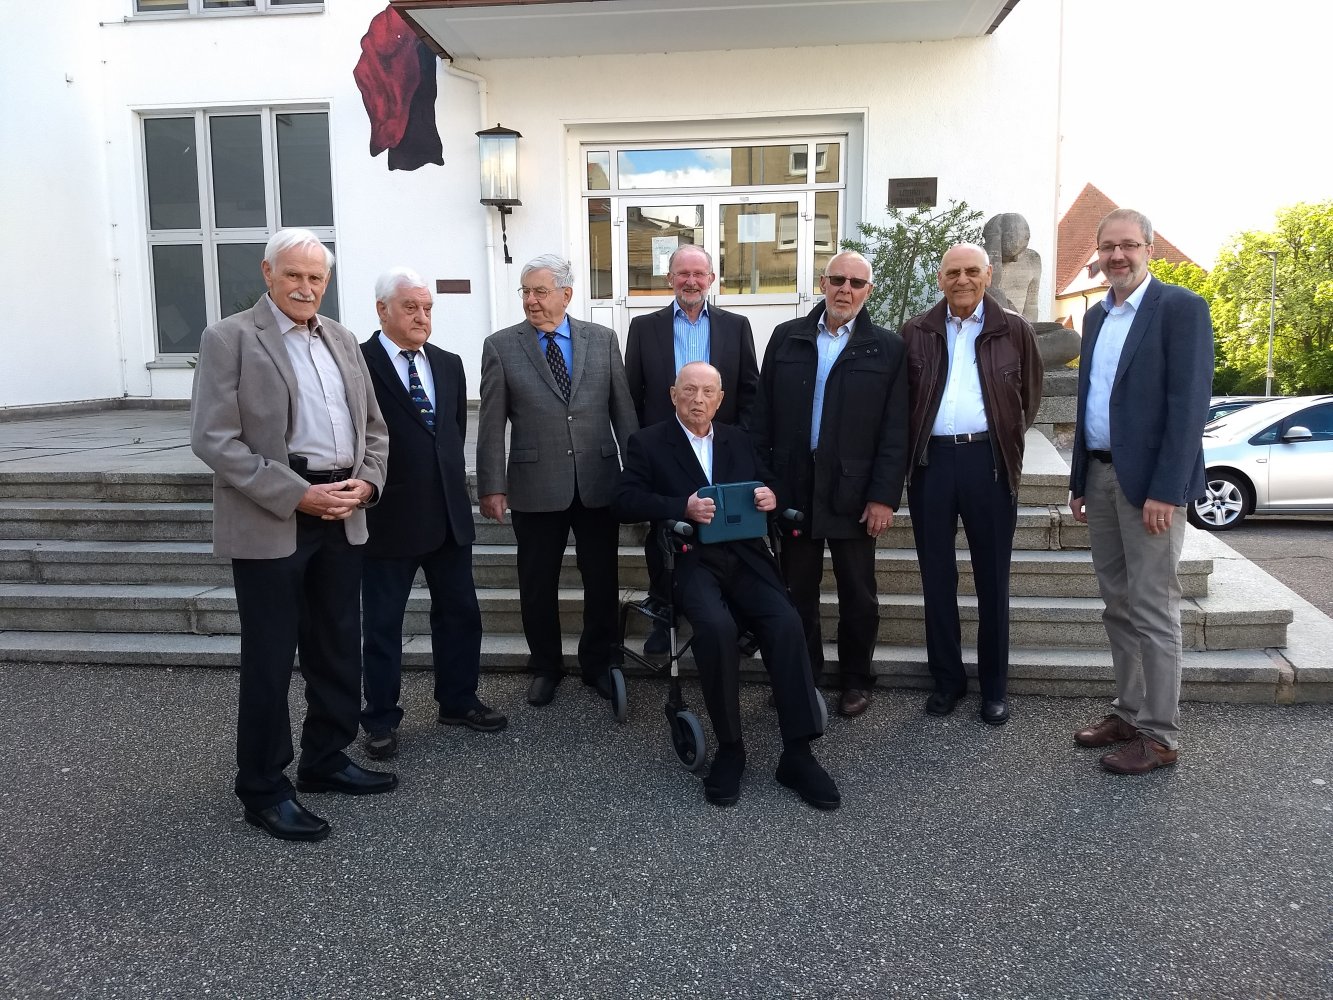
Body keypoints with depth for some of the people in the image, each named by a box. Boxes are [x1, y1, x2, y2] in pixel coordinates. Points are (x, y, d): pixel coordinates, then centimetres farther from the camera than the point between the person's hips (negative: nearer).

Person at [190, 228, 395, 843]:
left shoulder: (340, 339, 14)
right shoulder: (230, 338, -4)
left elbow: (372, 425, 17)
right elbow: (213, 439, -12)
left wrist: (365, 482, -3)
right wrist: (299, 495, -18)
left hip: (342, 517, 6)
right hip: (271, 521, -6)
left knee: (338, 650, 14)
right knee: (270, 659, 2)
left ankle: (325, 761, 32)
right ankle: (263, 790, 17)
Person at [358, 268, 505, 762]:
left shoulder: (448, 364, 9)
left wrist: (453, 477, 12)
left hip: (448, 511, 6)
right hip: (388, 515, -6)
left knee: (460, 611, 14)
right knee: (382, 622, 8)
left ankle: (458, 701, 31)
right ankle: (381, 718, 23)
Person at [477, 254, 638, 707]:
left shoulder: (603, 339, 4)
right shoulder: (501, 346, 0)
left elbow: (623, 409, 6)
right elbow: (491, 424, -1)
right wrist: (492, 486, -5)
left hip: (598, 482, 1)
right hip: (535, 486, -1)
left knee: (602, 581, 11)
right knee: (538, 584, 10)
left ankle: (597, 662, 31)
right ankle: (545, 666, 31)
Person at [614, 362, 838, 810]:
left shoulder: (738, 440, 21)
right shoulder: (648, 443, 9)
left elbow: (765, 488, 23)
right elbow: (626, 502, -2)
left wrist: (770, 497, -3)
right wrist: (683, 507, -17)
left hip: (743, 555, 4)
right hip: (690, 560, -3)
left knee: (786, 623, -24)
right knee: (717, 627, -32)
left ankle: (797, 753, -16)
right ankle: (729, 748, -13)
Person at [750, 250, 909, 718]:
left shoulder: (888, 348, 1)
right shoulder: (787, 338, 6)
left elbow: (895, 430, -3)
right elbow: (763, 415, 6)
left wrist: (885, 495, -9)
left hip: (853, 491, -1)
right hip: (793, 486, 2)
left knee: (858, 593, 9)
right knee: (797, 590, 10)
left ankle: (856, 679, 26)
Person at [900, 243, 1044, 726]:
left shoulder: (1014, 330, 4)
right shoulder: (916, 331, 7)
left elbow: (1030, 393, 13)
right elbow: (901, 396, 11)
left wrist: (1007, 439, 9)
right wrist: (911, 448, 5)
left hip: (989, 461, -1)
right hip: (931, 460, 1)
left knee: (992, 578, 6)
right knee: (937, 576, 8)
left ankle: (994, 686, 17)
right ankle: (947, 678, 20)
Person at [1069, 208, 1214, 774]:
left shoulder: (1181, 308, -8)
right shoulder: (1096, 316, 15)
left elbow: (1190, 403, -14)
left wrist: (1165, 491, -19)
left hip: (1150, 482, -7)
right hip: (1101, 477, 7)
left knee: (1153, 610, -2)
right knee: (1118, 606, 13)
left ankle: (1160, 735, 8)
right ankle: (1129, 713, 24)